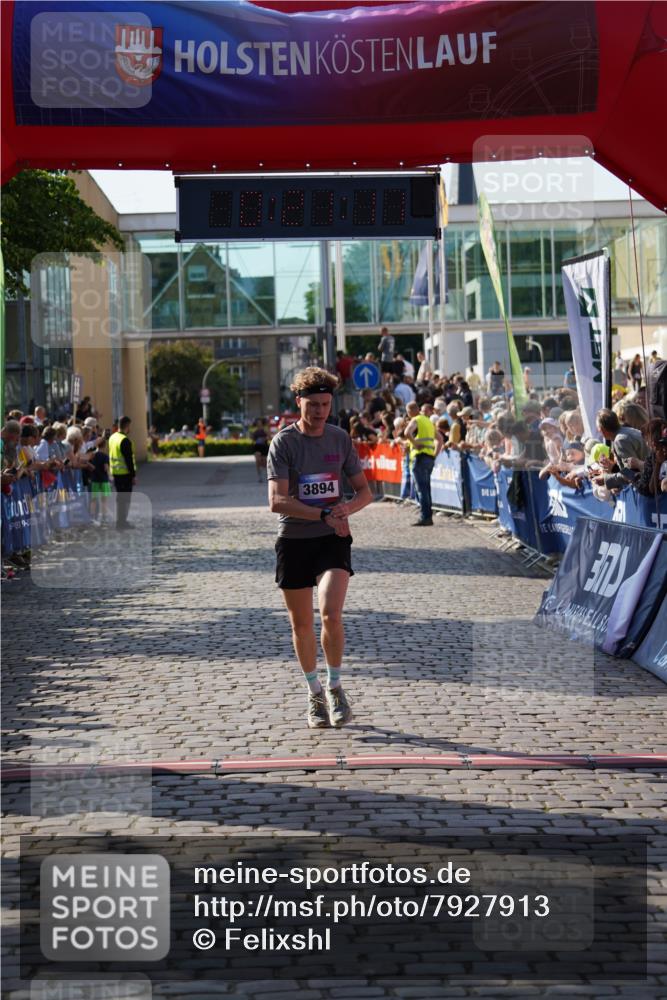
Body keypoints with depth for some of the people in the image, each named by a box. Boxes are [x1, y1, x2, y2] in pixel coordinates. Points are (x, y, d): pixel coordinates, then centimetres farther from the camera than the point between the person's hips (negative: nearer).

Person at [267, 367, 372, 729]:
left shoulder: (340, 438, 3)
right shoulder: (283, 442, -8)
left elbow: (364, 491, 10)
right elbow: (277, 501, -18)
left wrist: (347, 508, -12)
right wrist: (325, 514, -25)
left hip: (333, 539, 1)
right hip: (293, 540, -1)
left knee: (331, 613, -19)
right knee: (301, 624, 7)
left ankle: (335, 687, 1)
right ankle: (314, 693, 27)